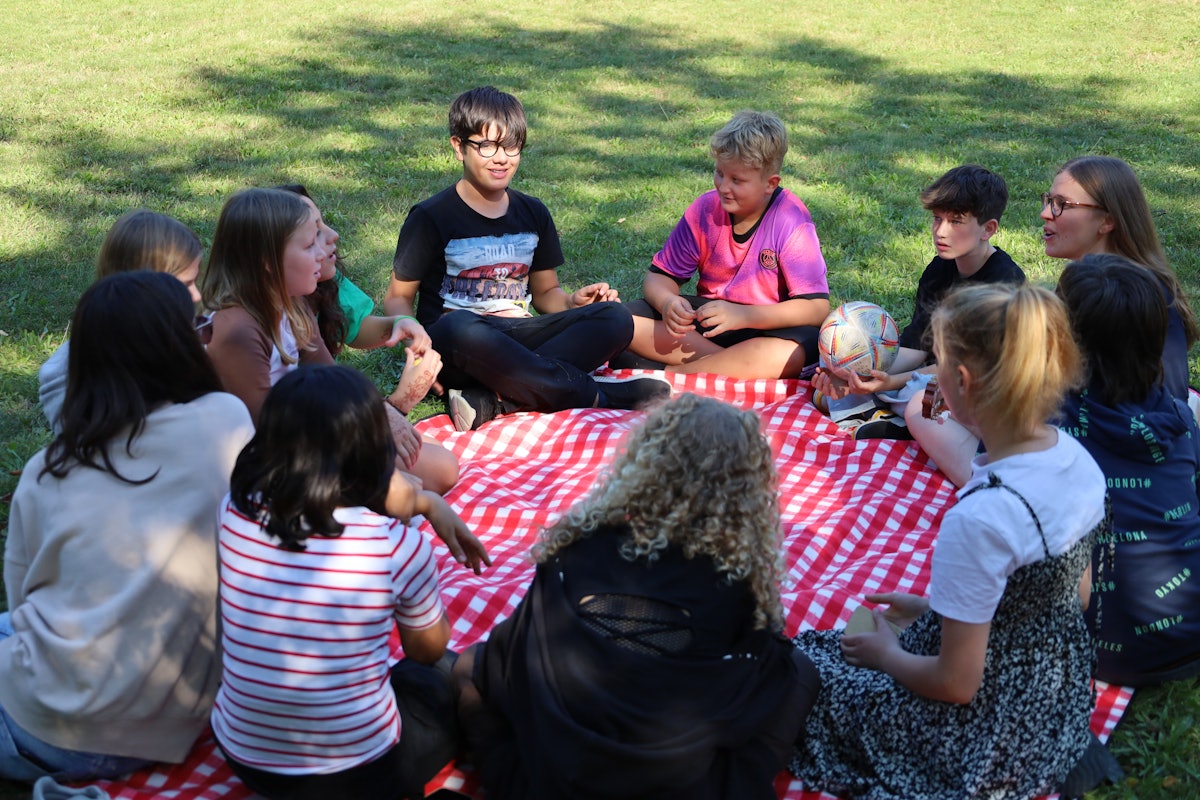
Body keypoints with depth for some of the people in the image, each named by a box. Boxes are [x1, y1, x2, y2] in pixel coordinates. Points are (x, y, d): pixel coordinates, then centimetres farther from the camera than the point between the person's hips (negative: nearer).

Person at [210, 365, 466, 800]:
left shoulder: (236, 513, -12)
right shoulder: (399, 545, -22)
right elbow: (428, 650, 0)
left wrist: (427, 501, 9)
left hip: (244, 757, 4)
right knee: (447, 672, 25)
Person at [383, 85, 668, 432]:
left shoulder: (533, 214, 13)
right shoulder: (431, 218, -1)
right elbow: (398, 297, 2)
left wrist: (573, 301, -3)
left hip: (517, 337, 5)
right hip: (455, 346, -5)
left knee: (615, 318, -18)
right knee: (461, 327, -41)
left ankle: (491, 401, -32)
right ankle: (596, 395, -27)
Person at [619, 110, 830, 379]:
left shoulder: (791, 221, -16)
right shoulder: (704, 210, -6)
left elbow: (817, 307, -22)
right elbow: (660, 276, 1)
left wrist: (743, 315, -35)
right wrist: (667, 302, -25)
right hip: (706, 315, 4)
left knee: (795, 352, -40)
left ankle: (667, 372, -28)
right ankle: (733, 365, -25)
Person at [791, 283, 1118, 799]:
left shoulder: (979, 519, -34)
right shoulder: (1078, 460, -9)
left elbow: (955, 685, -23)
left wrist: (885, 654, -2)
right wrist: (935, 607, 10)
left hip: (989, 732, -7)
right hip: (1058, 699, 7)